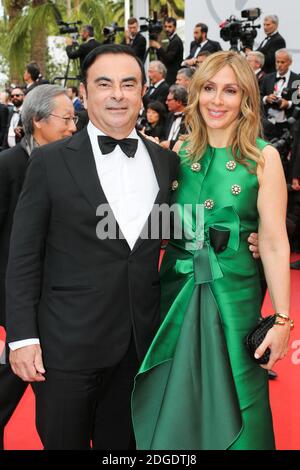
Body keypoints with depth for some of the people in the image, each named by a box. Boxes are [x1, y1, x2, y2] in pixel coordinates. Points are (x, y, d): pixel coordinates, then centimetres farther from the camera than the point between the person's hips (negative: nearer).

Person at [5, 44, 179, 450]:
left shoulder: (168, 163, 5)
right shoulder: (50, 162, -5)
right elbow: (24, 257, -5)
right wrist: (22, 337, -9)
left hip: (141, 345, 3)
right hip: (67, 345, -3)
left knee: (122, 445, 16)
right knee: (63, 440, 11)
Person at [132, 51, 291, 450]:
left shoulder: (263, 156, -7)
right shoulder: (181, 152, 4)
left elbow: (274, 242, -10)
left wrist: (282, 320, -12)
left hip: (233, 294, -3)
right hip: (176, 290, 4)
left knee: (227, 403, 11)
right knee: (173, 405, 16)